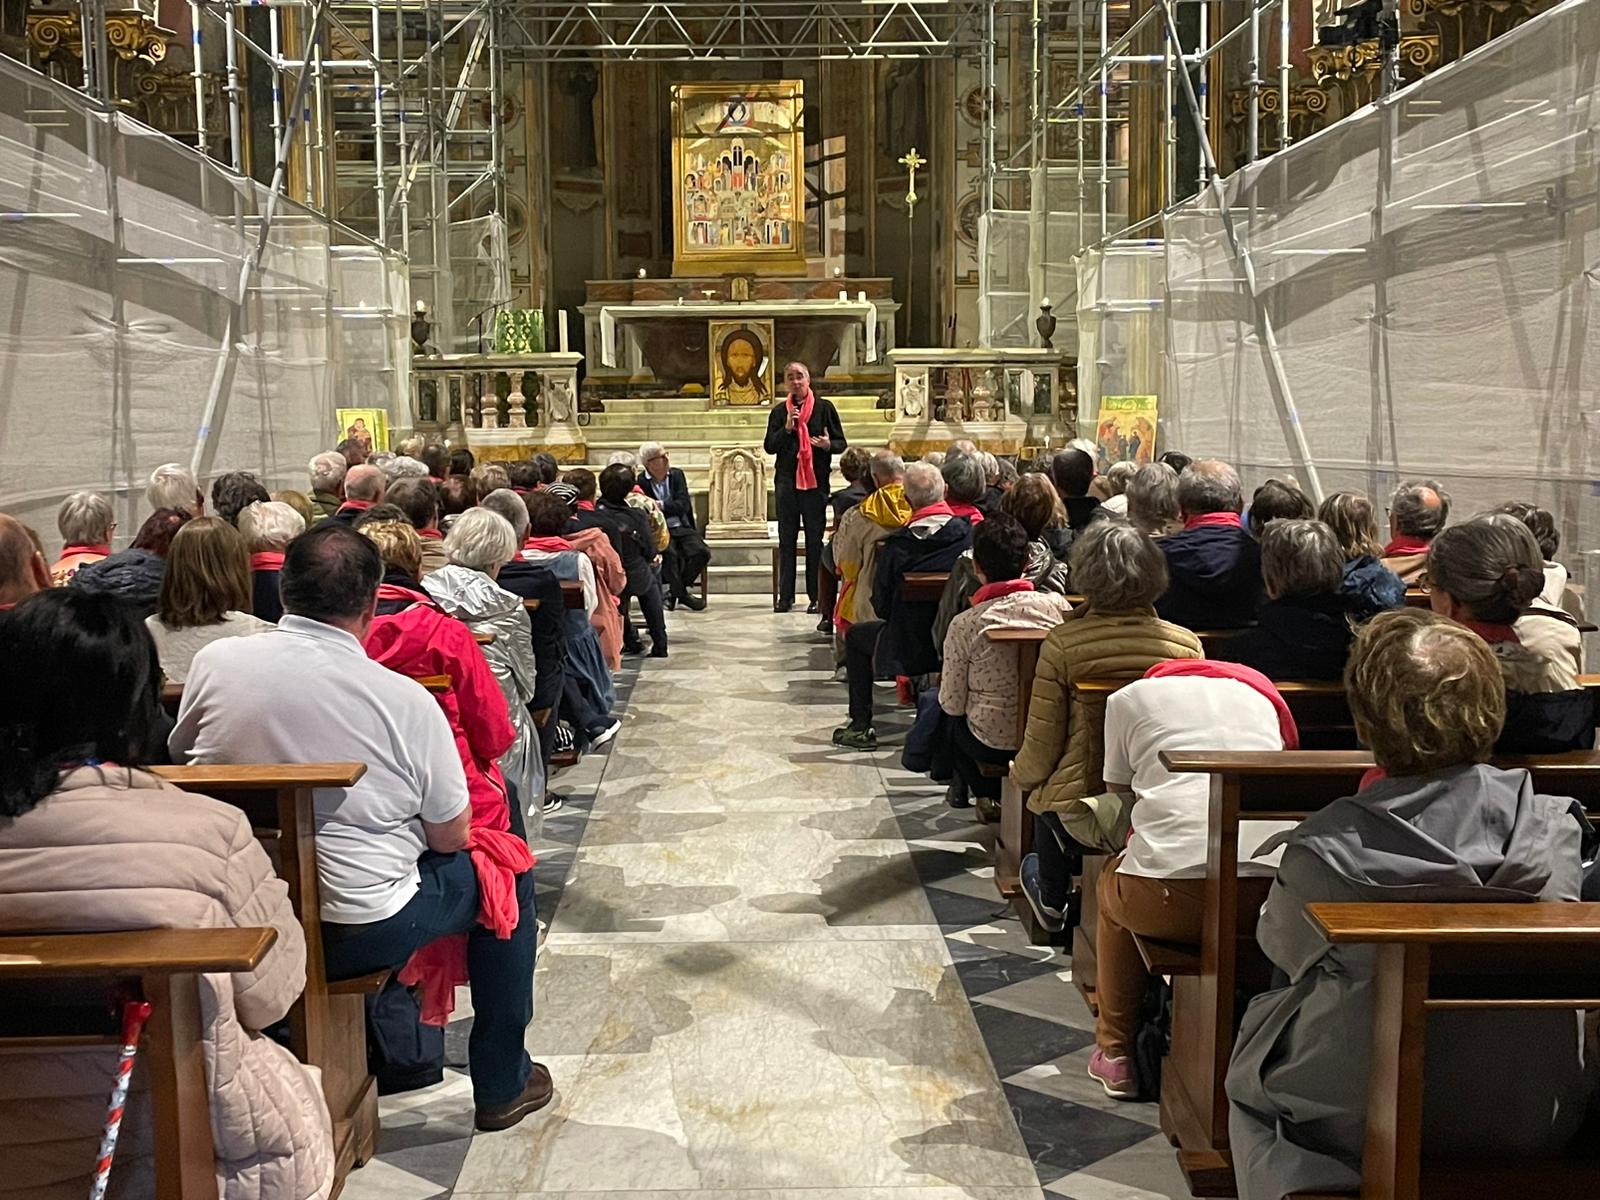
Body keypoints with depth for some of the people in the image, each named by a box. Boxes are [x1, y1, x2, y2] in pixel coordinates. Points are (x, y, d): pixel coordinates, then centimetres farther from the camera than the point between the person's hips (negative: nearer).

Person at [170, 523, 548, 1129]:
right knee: (507, 874, 17)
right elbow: (451, 836, -8)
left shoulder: (215, 662, -7)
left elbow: (177, 757, 13)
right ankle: (501, 1084, 27)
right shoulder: (406, 700, -16)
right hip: (357, 936, -5)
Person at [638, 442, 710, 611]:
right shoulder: (640, 482, -4)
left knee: (701, 552, -20)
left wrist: (661, 505, -18)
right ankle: (681, 593, -13)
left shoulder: (677, 475, 8)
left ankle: (676, 590, -2)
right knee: (670, 553, -34)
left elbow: (683, 505, -4)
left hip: (681, 527, 4)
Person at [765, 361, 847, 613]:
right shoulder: (779, 411, 9)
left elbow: (842, 444, 4)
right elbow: (769, 446, 4)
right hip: (787, 481, 2)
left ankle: (816, 596, 6)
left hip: (816, 481, -2)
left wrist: (828, 444, -18)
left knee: (815, 540, 1)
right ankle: (785, 596, 11)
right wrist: (786, 428, -10)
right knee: (786, 540, 5)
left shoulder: (824, 408, 3)